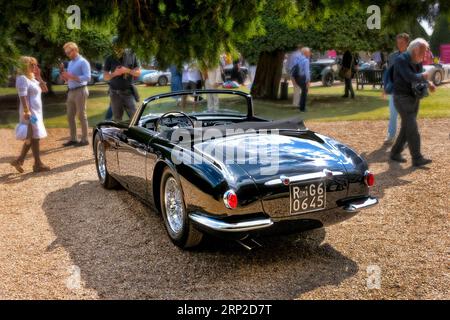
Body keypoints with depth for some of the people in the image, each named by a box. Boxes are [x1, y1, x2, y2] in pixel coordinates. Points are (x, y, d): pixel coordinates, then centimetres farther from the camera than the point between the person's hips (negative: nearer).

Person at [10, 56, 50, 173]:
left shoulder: (32, 78, 14)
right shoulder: (22, 78, -14)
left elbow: (45, 89, 15)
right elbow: (23, 97, -21)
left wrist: (38, 76, 8)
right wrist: (27, 112, -27)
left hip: (36, 111, 10)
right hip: (30, 112, -10)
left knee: (32, 138, 12)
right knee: (34, 138, -4)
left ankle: (19, 160, 17)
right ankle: (38, 164, 3)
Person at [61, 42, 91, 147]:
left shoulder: (83, 62, -7)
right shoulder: (70, 63, 18)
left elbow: (87, 77, -18)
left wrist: (72, 76, -21)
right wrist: (65, 77, 0)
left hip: (80, 91, -8)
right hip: (71, 92, 8)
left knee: (82, 116, -4)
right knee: (70, 116, 8)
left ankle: (84, 139, 2)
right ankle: (73, 139, 14)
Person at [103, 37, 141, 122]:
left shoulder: (131, 55, 2)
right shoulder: (110, 59, 2)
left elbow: (138, 72, 3)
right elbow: (105, 77, 4)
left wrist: (127, 70, -15)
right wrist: (114, 73, -16)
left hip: (128, 92, 0)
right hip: (115, 93, 0)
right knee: (117, 119, 4)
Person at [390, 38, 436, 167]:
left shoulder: (418, 61, 7)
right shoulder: (401, 60, -17)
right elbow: (410, 78, -27)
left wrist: (429, 83, -1)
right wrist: (423, 76, -9)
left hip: (414, 98, 8)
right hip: (402, 99, -8)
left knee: (406, 128, 9)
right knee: (412, 128, -12)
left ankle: (395, 153, 20)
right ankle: (417, 159, -8)